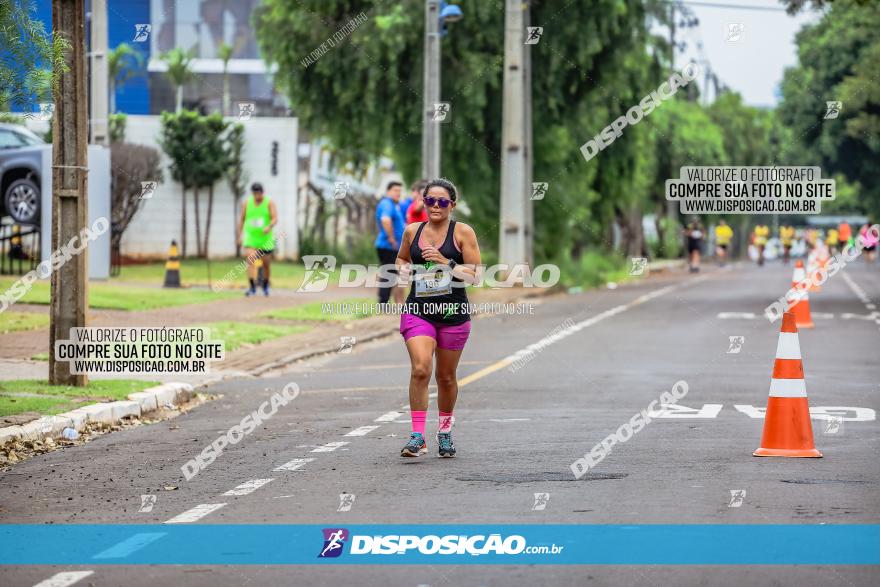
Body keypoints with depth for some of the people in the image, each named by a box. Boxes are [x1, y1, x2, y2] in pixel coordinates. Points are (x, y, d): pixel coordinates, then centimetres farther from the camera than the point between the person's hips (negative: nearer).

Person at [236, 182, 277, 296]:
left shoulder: (269, 203, -3)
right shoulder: (247, 203, 4)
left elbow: (275, 218, -13)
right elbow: (241, 219, 10)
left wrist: (269, 227, -33)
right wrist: (239, 236, 7)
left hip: (265, 239, 0)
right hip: (250, 238, 0)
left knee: (266, 264, 10)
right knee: (250, 261, -18)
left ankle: (265, 286, 34)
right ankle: (252, 288, -22)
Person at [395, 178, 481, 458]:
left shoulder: (463, 232, -2)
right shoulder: (412, 231, 7)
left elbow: (474, 275, -5)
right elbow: (401, 258, 26)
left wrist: (445, 262, -17)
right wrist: (404, 269, 3)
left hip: (453, 312, -1)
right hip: (418, 309, 1)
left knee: (446, 377, 11)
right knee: (420, 369, -18)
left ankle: (445, 431, 32)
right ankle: (417, 437, -17)